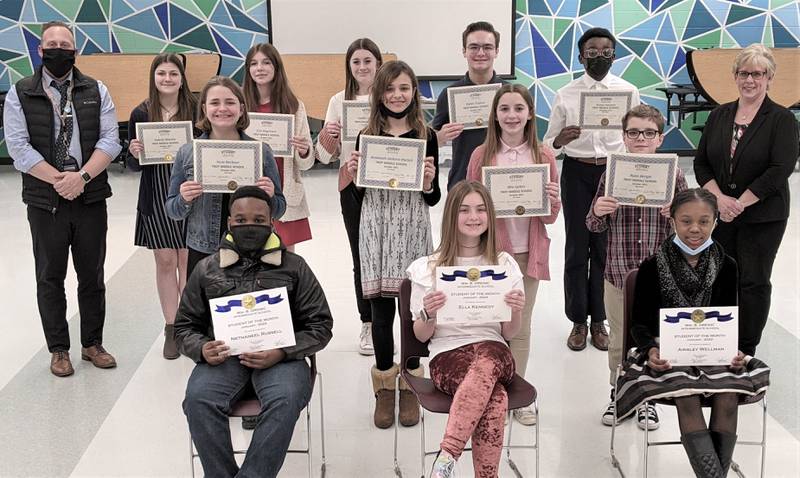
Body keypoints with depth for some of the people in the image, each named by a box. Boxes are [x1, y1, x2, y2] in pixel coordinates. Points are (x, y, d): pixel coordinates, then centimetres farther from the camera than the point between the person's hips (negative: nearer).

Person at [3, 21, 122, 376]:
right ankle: (58, 350, 20)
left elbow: (109, 140, -3)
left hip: (91, 199, 1)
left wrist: (81, 177, -17)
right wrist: (60, 181, -15)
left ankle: (92, 344, 24)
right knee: (50, 277, 8)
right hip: (45, 202, -1)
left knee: (92, 276, 10)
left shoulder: (97, 91, 6)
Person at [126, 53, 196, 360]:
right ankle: (171, 329, 15)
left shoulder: (196, 110, -2)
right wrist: (134, 153, -15)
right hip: (155, 197, 1)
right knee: (165, 261, 5)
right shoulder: (141, 114, 1)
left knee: (187, 259, 3)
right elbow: (133, 165, 6)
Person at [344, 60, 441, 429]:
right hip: (376, 225, 1)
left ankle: (411, 385, 20)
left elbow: (433, 198, 5)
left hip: (412, 227, 0)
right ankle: (384, 386, 19)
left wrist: (428, 183, -15)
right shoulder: (366, 136, 5)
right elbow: (358, 191, 10)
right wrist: (352, 173, -9)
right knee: (380, 307, 3)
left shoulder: (426, 136, 2)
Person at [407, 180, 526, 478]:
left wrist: (516, 311, -10)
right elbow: (421, 336, 9)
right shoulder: (428, 268, 7)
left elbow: (509, 334, 13)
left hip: (493, 351, 2)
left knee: (486, 359, -39)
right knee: (496, 401, -37)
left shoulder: (504, 264, 12)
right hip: (447, 355, -1)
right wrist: (428, 314, -13)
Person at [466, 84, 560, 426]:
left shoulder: (543, 157, 2)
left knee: (521, 328, 10)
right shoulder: (482, 155, -1)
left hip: (527, 253, 1)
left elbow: (551, 217, 5)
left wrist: (552, 200, -16)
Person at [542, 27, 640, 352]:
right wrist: (560, 140, -22)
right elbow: (547, 144, -1)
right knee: (577, 248, 6)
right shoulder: (566, 95, -2)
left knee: (607, 247, 7)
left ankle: (598, 321, 22)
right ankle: (578, 321, 20)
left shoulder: (628, 92, 0)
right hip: (577, 173, 0)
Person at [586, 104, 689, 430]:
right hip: (618, 273, 1)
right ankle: (618, 393, 34)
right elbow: (594, 226, 4)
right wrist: (597, 212, -19)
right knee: (618, 341, 15)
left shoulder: (674, 175, -4)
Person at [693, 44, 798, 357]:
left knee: (753, 282, 3)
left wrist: (739, 203, -15)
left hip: (762, 218, -4)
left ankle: (746, 351, 14)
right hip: (719, 213, 4)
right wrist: (720, 198, -10)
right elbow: (701, 163, 5)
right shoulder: (719, 115, 8)